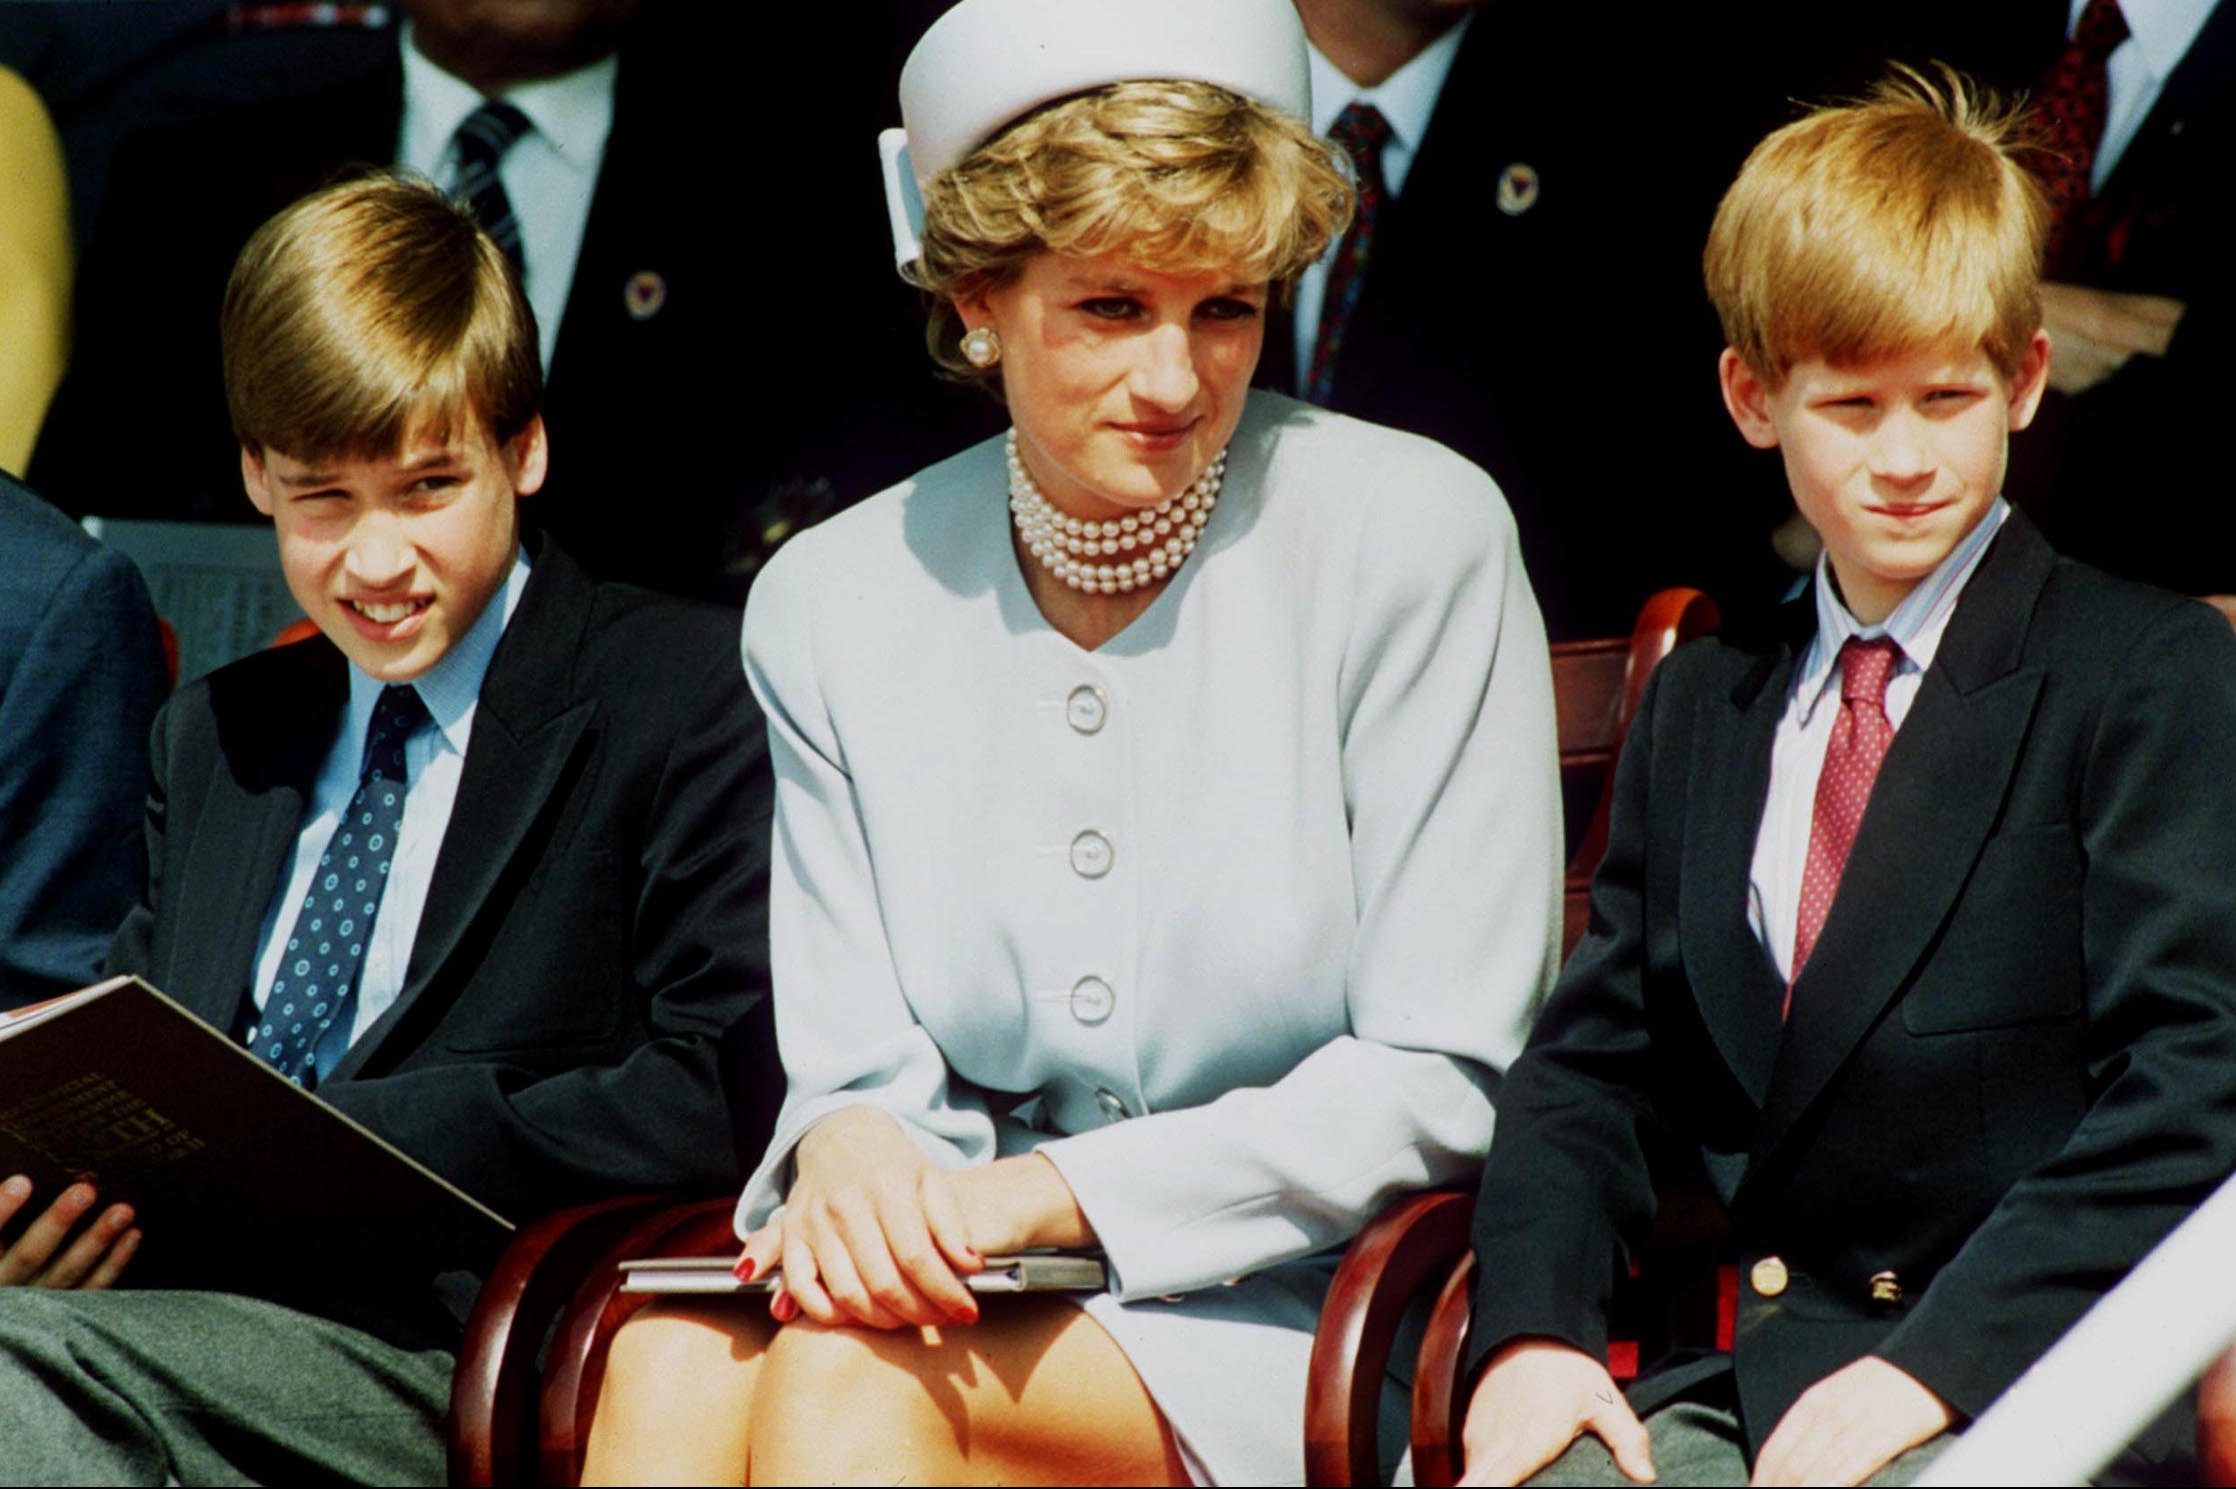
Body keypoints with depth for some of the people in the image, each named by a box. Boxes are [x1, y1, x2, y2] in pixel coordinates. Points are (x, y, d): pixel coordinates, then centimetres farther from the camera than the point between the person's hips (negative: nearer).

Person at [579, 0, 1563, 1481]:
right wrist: (851, 1147, -19)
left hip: (1290, 1312, -3)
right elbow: (857, 1069, 8)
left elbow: (1445, 1082, -6)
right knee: (674, 1363, -30)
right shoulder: (834, 604, 6)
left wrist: (1052, 1195, -15)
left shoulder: (1410, 536, -5)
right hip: (989, 1292, 4)